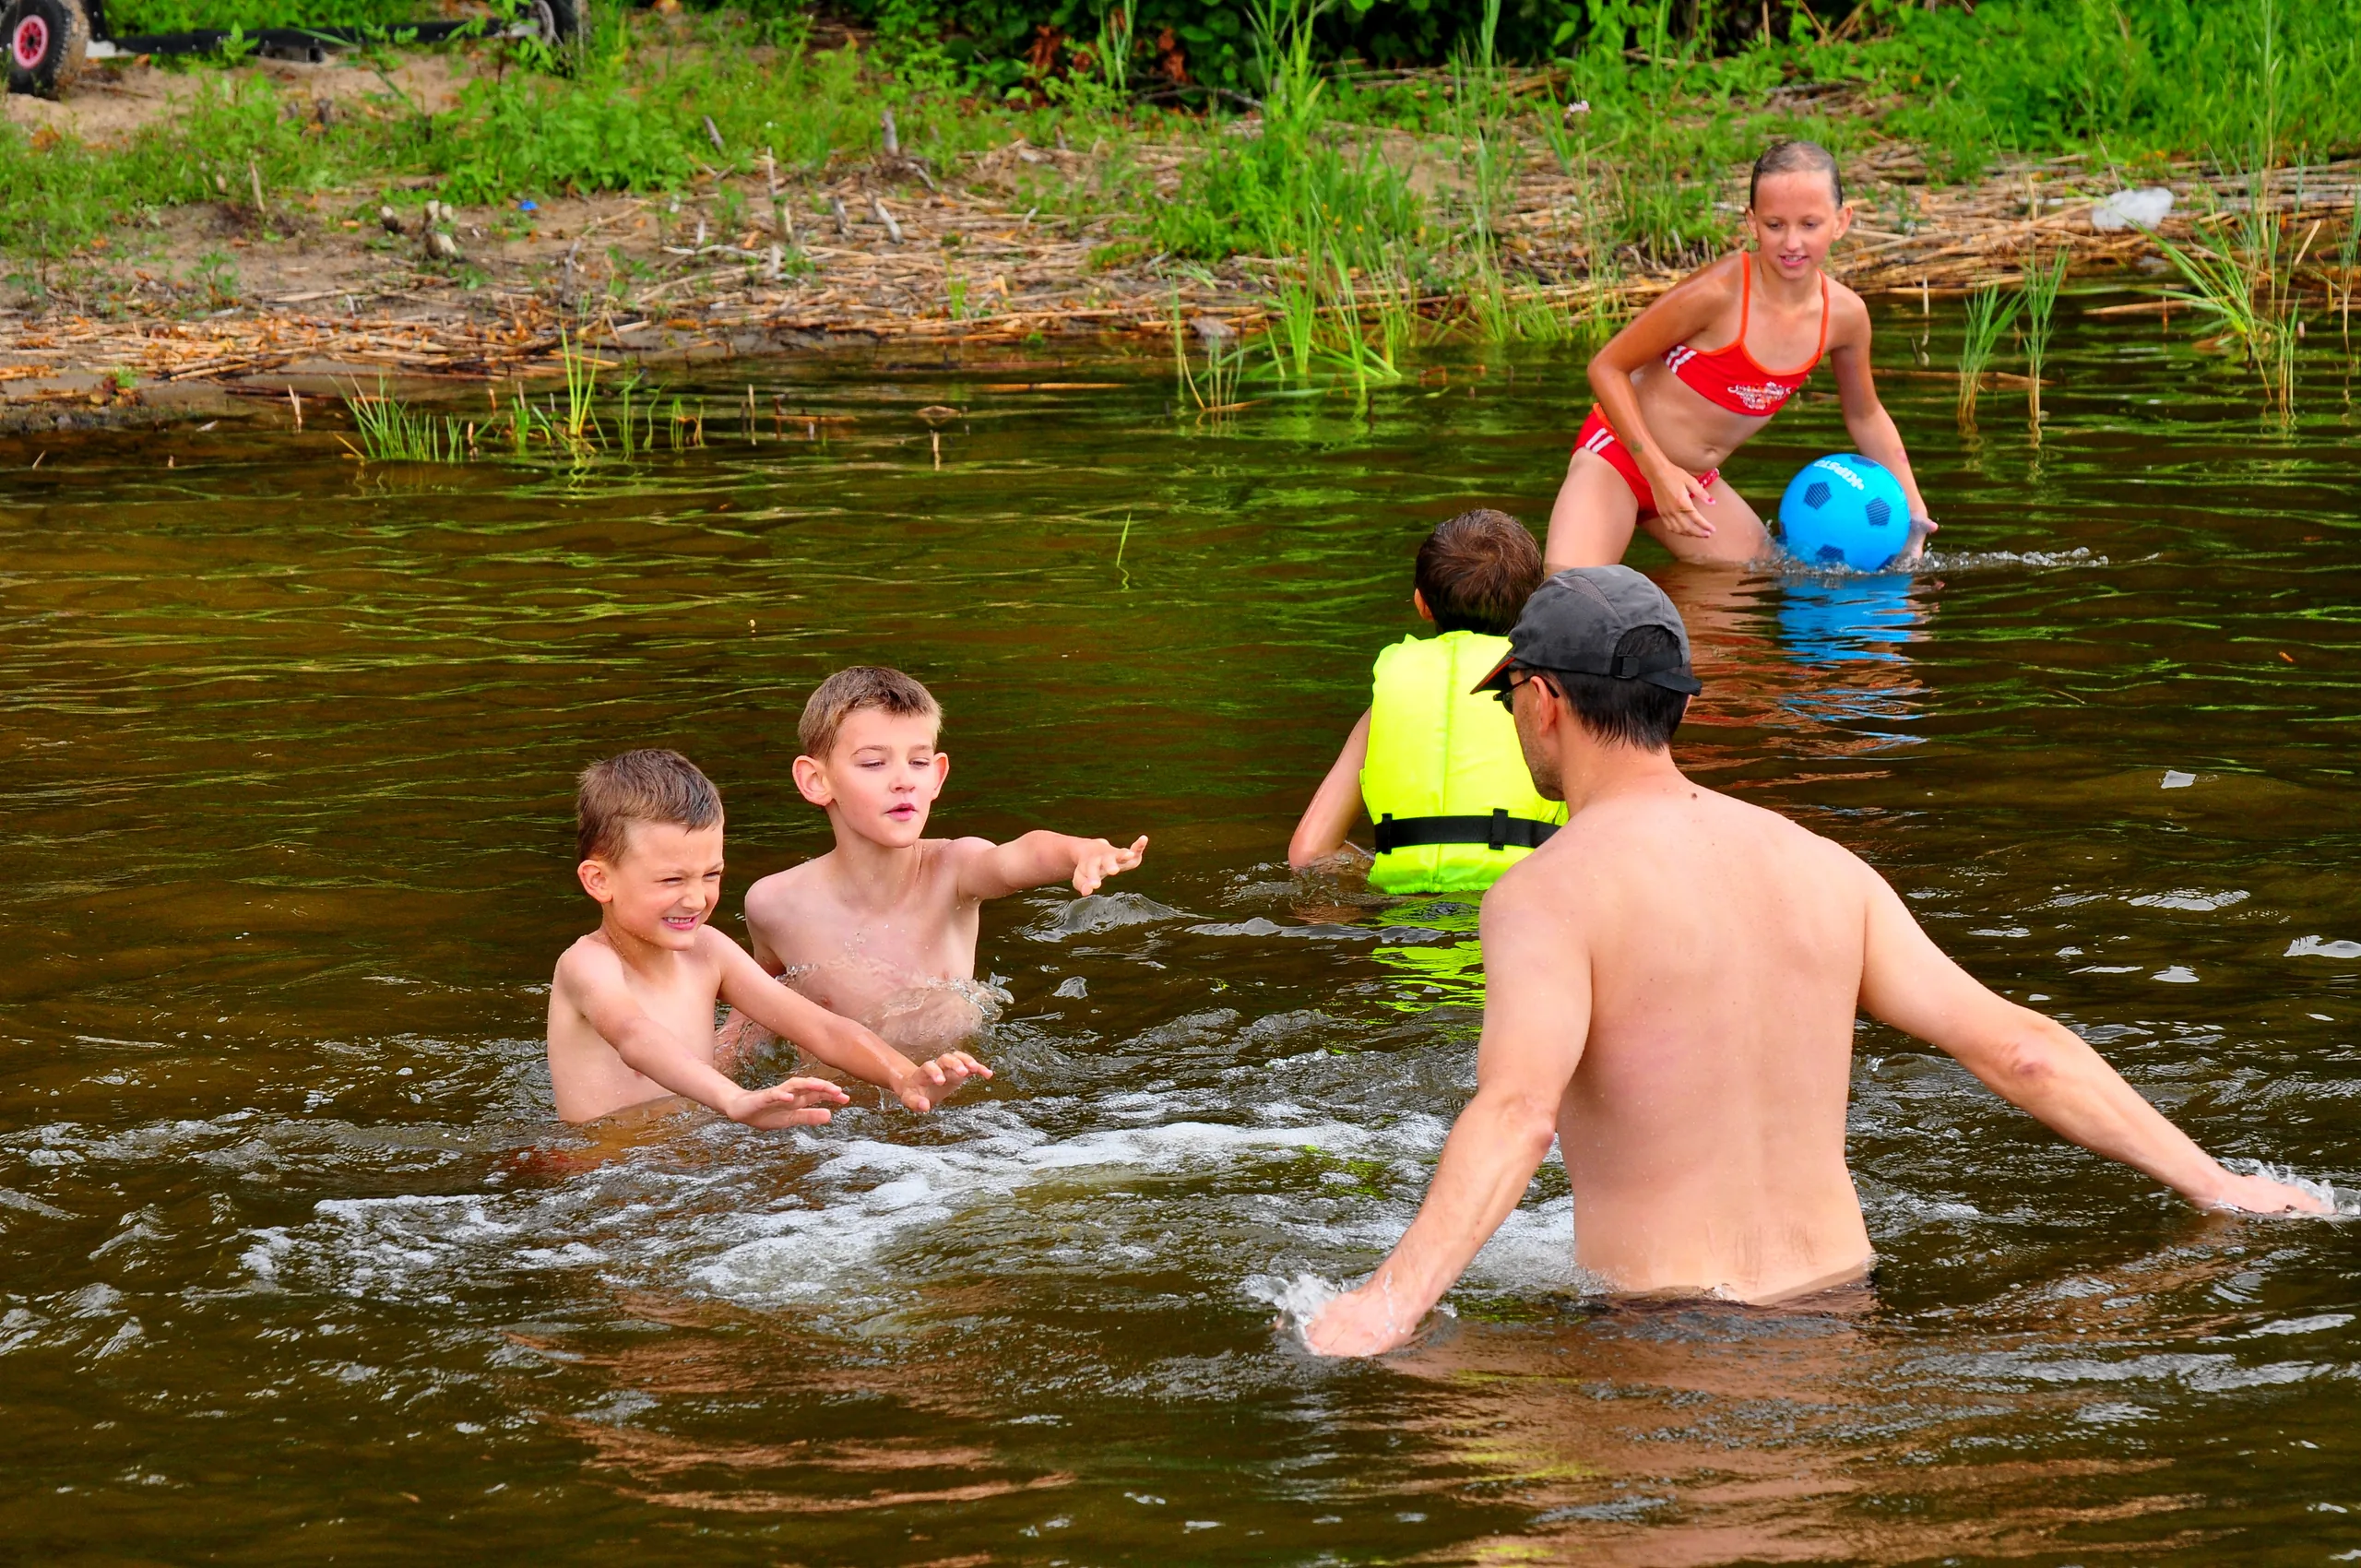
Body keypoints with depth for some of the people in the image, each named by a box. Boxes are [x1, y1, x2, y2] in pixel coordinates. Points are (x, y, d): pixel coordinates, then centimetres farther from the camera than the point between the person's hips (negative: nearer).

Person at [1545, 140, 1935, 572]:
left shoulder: (1845, 316, -6)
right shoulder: (1718, 293, -24)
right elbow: (1607, 367, -16)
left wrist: (1913, 506, 7)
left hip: (1699, 483, 7)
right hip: (1619, 456, -7)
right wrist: (1660, 471, -23)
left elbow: (1865, 415, 15)